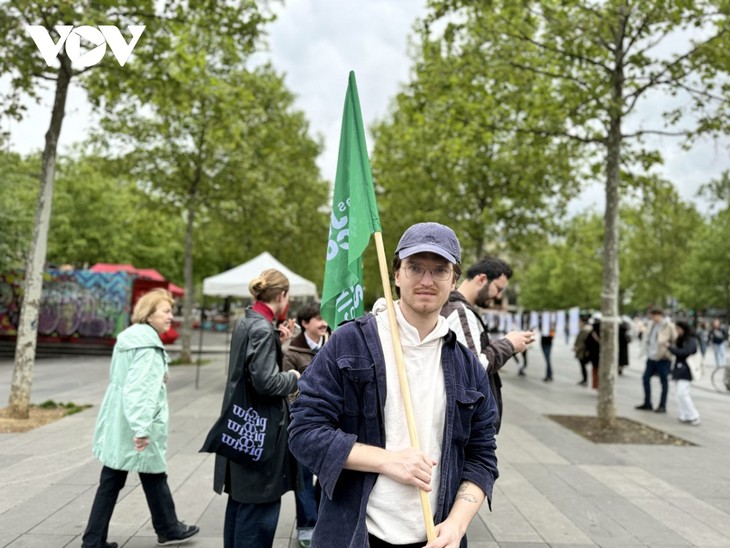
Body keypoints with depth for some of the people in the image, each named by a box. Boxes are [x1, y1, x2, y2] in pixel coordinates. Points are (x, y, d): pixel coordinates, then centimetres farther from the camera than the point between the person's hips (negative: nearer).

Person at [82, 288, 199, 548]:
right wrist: (141, 427, -29)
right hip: (134, 427, -9)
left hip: (116, 424, 9)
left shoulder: (129, 337, 12)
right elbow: (138, 388, -27)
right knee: (155, 479, 9)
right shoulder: (148, 344, -19)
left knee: (110, 482, 13)